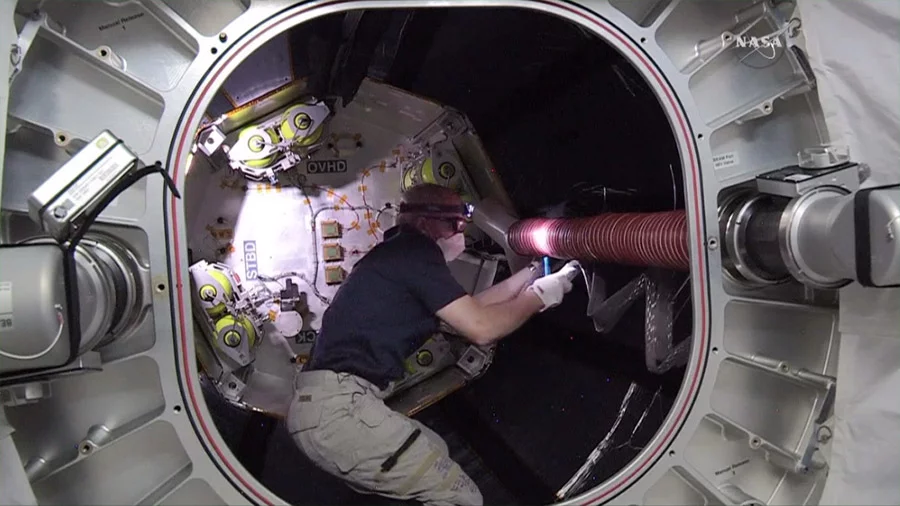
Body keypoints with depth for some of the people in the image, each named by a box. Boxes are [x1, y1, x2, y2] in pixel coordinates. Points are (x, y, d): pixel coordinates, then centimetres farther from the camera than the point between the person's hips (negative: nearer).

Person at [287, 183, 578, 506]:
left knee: (434, 451, 25)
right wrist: (539, 296, 4)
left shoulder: (401, 255, 21)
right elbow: (481, 328, -12)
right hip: (337, 406, -10)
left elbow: (470, 309, 24)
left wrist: (531, 273, 27)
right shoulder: (415, 252, -8)